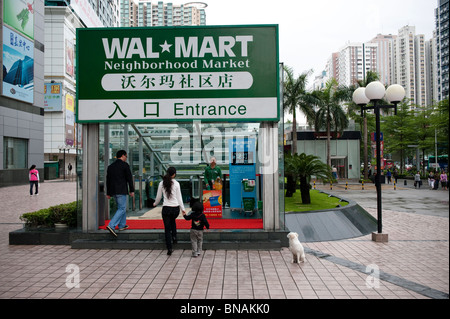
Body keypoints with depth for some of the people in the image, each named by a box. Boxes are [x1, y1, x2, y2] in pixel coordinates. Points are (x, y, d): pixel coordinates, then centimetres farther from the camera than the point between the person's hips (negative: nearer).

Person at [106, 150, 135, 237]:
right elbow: (129, 178, -8)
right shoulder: (125, 165, -6)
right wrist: (132, 190, -2)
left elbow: (108, 180, 16)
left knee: (121, 207, 20)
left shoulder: (110, 166, 13)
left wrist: (108, 193, 21)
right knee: (122, 209, -5)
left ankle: (122, 225, 25)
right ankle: (111, 226, -18)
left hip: (113, 191, 8)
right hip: (121, 191, -7)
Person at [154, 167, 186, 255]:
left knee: (167, 228, 6)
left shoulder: (162, 183, 0)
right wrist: (183, 209, 7)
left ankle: (169, 248, 3)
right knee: (173, 221, 33)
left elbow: (158, 197, 10)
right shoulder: (176, 183, -4)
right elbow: (179, 197, -1)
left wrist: (155, 203, 29)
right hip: (175, 208, 0)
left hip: (166, 208, 0)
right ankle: (174, 236, 19)